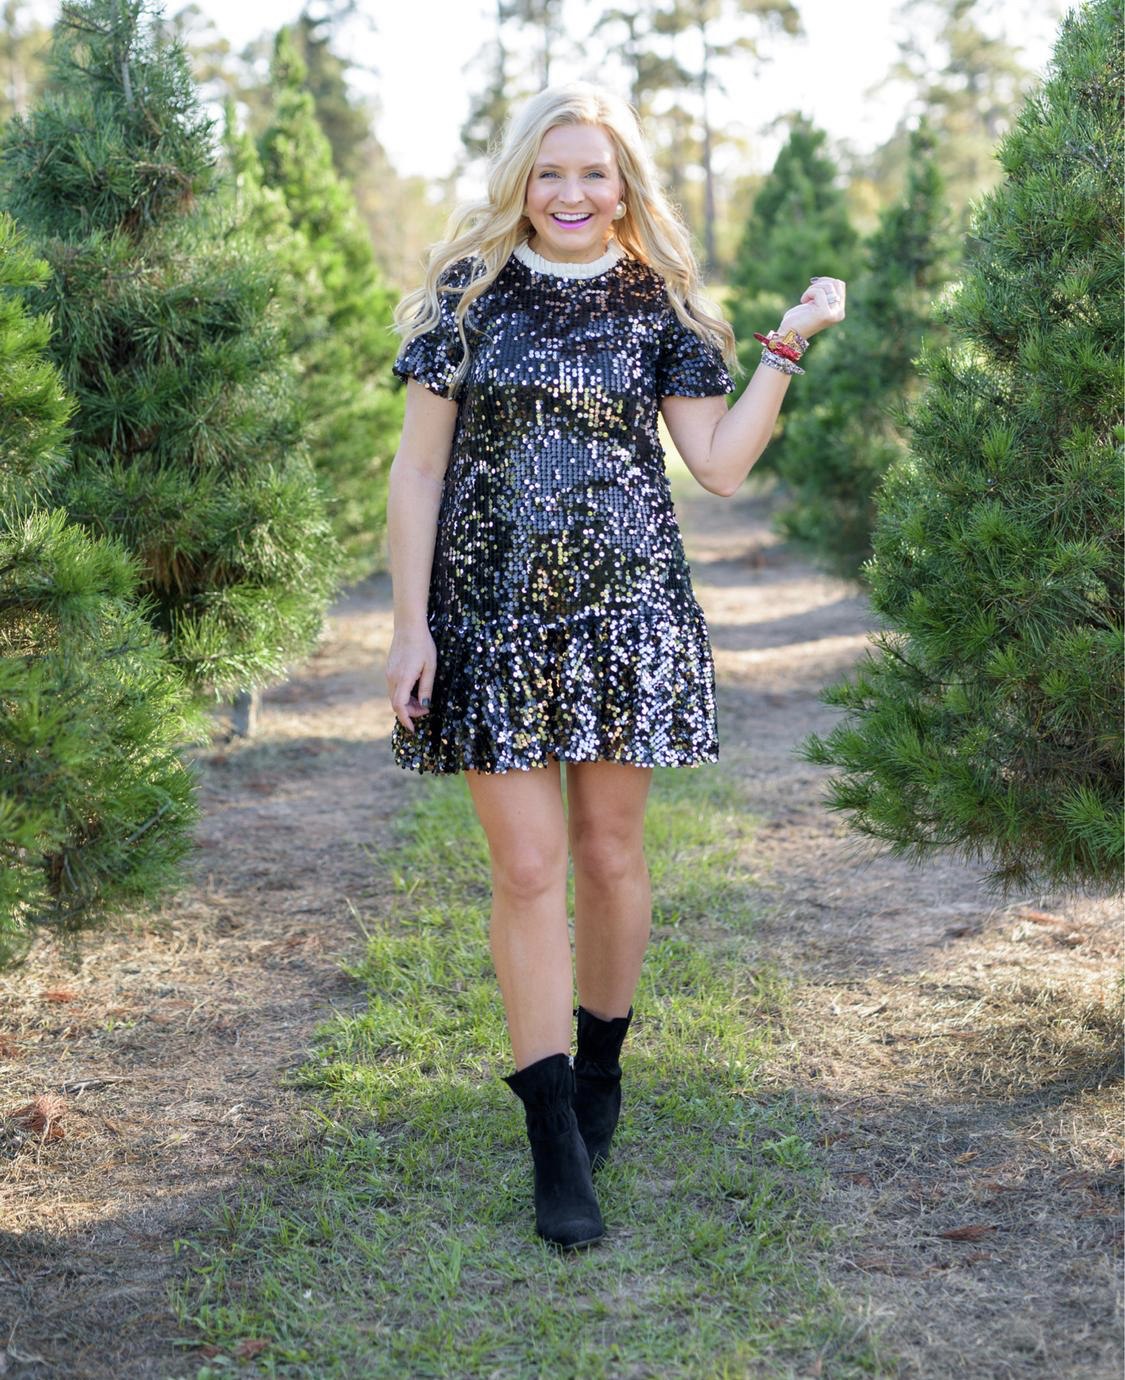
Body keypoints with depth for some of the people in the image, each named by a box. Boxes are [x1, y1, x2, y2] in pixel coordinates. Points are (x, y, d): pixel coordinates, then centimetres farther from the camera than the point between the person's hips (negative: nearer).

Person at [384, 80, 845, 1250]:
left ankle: (600, 1069, 32)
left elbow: (721, 464, 3)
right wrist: (409, 625, -4)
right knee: (528, 867, -3)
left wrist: (786, 348, -5)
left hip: (624, 606, 1)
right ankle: (556, 1146, 4)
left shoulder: (657, 304, 7)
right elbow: (417, 466, 1)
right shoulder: (471, 291, 3)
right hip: (494, 614, -1)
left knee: (610, 853, 9)